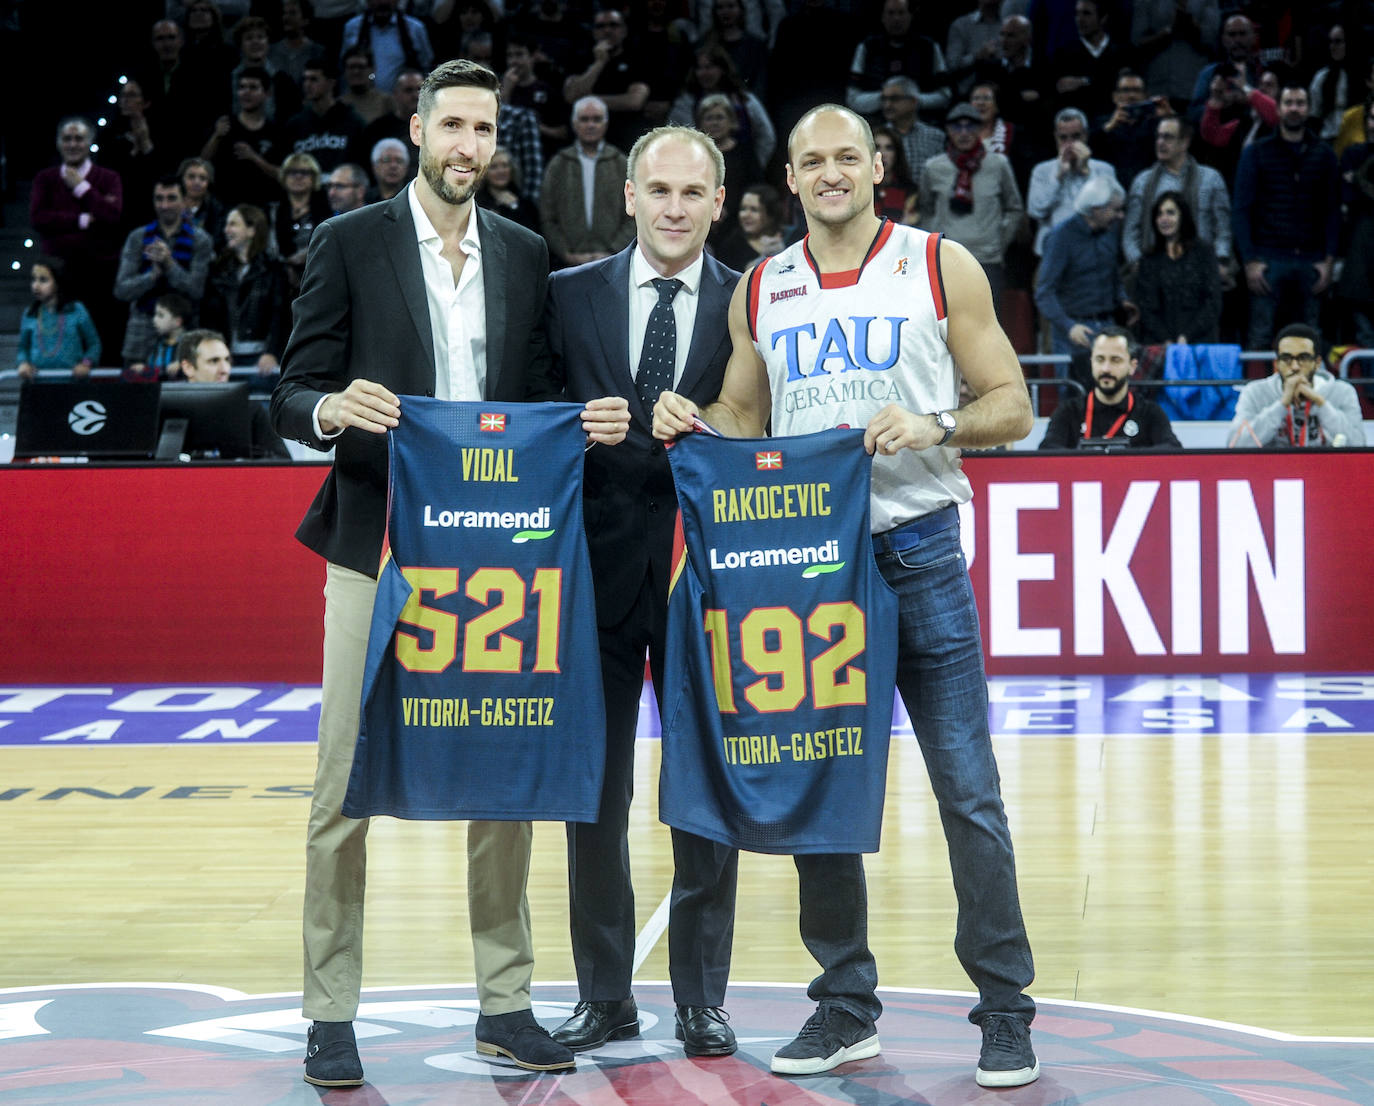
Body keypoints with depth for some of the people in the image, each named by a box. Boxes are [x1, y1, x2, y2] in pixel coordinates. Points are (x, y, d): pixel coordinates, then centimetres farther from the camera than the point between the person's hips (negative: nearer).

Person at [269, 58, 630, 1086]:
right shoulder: (351, 242, 1)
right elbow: (293, 398, -1)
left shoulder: (526, 256, 11)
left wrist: (588, 422, -7)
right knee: (347, 788, -2)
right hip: (378, 546, -3)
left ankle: (505, 1001, 15)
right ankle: (331, 1013, 6)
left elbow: (539, 400, 14)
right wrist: (333, 408, -23)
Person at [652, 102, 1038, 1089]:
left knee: (968, 791, -3)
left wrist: (936, 428, -18)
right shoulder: (760, 291, 10)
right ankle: (846, 1006, 19)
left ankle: (1006, 1010, 6)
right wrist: (695, 424, -2)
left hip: (919, 551, -3)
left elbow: (1011, 406, 1)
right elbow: (743, 420, 19)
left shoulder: (941, 266, 1)